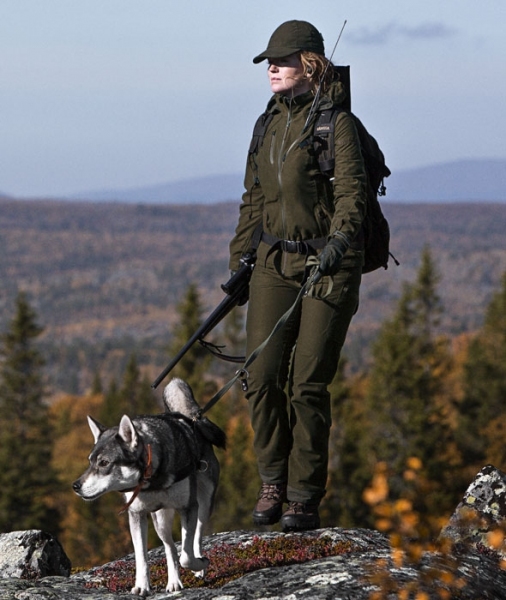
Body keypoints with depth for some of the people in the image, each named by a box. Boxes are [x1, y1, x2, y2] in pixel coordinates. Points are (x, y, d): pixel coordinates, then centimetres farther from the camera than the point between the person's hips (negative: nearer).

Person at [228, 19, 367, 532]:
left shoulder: (336, 123, -7)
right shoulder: (269, 123, 13)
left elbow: (352, 193, -17)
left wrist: (337, 241, -34)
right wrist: (239, 263, 17)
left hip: (329, 265, -5)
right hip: (275, 262, 5)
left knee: (307, 382, -8)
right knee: (262, 375, -6)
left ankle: (306, 498, 1)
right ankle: (272, 482, 9)